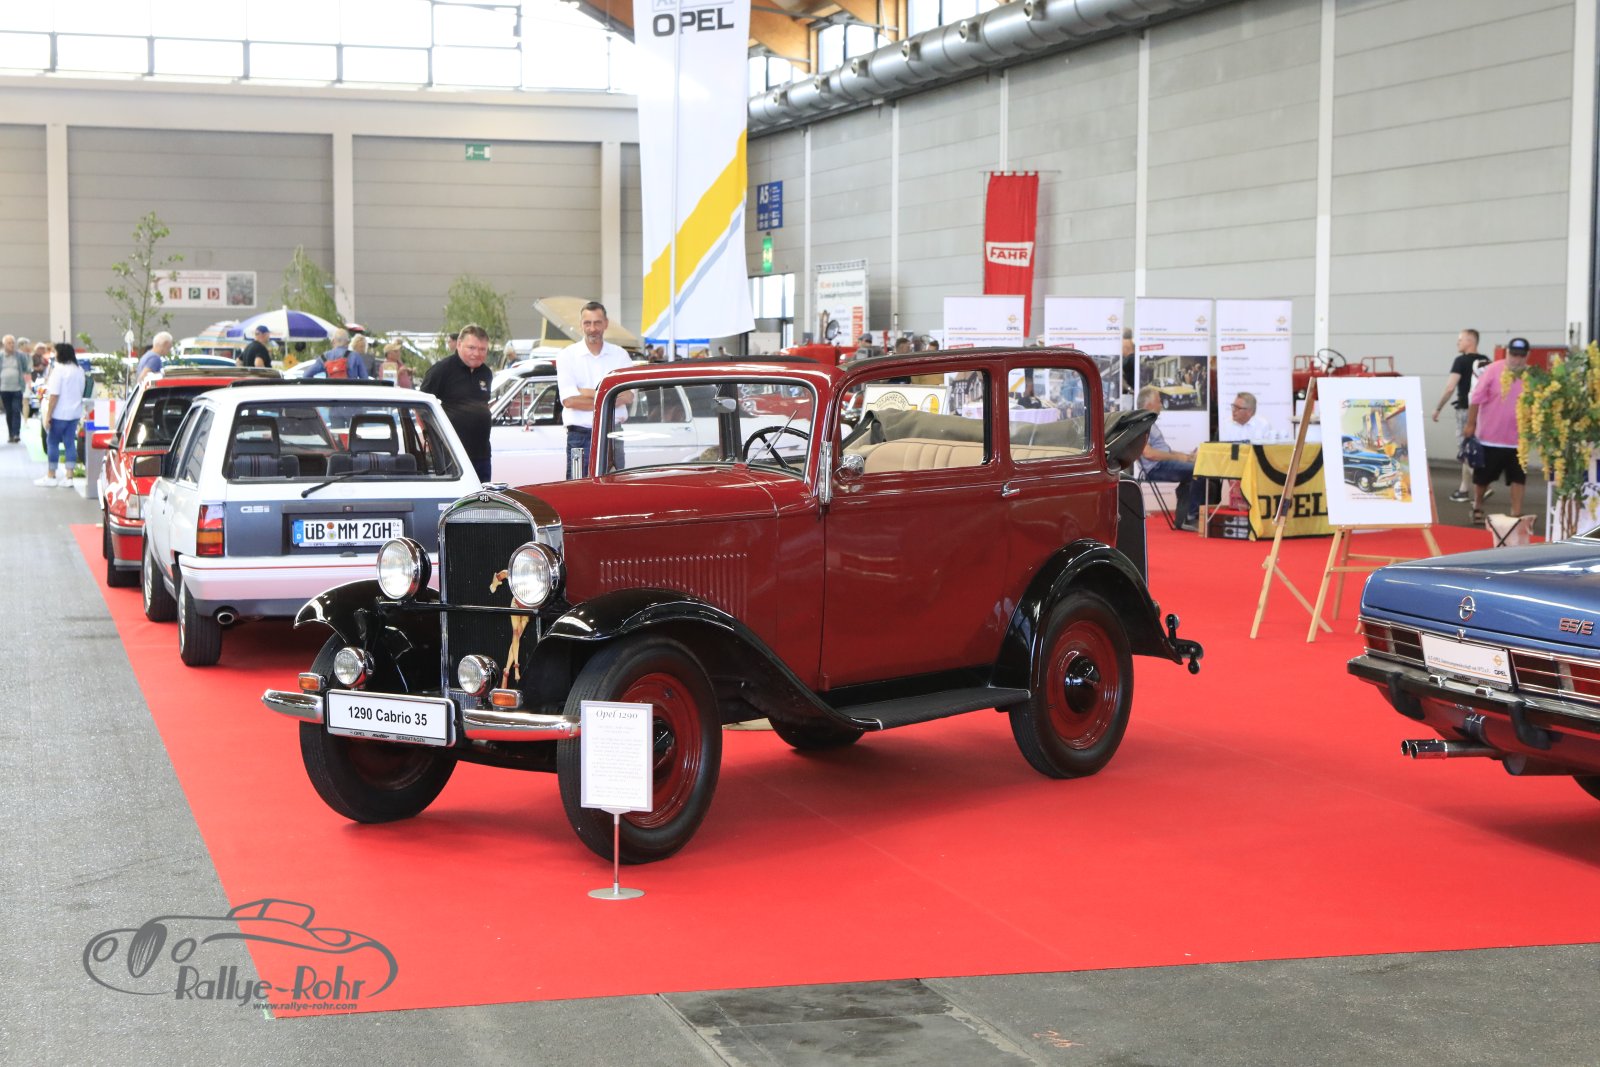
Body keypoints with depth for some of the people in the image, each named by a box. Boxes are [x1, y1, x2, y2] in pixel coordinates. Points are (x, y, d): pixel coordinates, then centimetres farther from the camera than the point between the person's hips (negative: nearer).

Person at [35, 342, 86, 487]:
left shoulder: (59, 369, -15)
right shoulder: (79, 370, 10)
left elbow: (54, 394, -18)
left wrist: (48, 415, -15)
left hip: (60, 413, -7)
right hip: (75, 412, 7)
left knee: (52, 443, 3)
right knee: (70, 443, 7)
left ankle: (51, 476, 6)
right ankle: (68, 477, 5)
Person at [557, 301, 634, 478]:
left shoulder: (619, 355, 8)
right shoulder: (567, 355, 2)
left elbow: (628, 395, -6)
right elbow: (569, 400, -9)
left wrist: (586, 392, -10)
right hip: (580, 437, -2)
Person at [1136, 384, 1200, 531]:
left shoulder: (1150, 423, 23)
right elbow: (1148, 453, -21)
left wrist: (1184, 455, 13)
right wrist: (1177, 457, -16)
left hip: (1163, 464, 11)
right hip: (1156, 468, -11)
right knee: (1197, 471, -20)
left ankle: (1182, 519, 4)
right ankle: (1191, 517, -15)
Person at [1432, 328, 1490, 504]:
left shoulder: (1461, 361, -11)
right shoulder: (1487, 362, 8)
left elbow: (1450, 387, -16)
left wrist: (1438, 408, -8)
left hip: (1466, 410, -7)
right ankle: (1464, 489, 19)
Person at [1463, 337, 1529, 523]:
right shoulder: (1493, 371, -8)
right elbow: (1476, 398, -6)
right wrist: (1471, 424, -7)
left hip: (1517, 439, 2)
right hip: (1489, 437, -2)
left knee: (1518, 478, 0)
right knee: (1482, 476, 10)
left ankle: (1516, 514, 6)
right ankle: (1477, 508, 30)